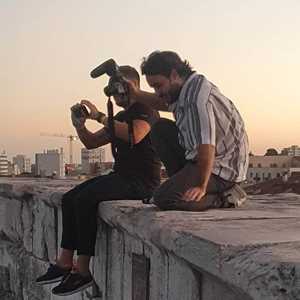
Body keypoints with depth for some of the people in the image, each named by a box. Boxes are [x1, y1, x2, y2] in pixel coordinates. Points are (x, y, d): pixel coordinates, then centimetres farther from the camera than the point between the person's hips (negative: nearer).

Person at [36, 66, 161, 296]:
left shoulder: (146, 110, -6)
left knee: (85, 199, -26)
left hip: (142, 181, -9)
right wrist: (80, 126, 1)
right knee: (69, 199, -2)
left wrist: (100, 117, -24)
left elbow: (135, 135, -29)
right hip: (121, 177, 10)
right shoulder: (120, 117, 22)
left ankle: (83, 270, -21)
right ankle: (65, 264, -5)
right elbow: (92, 143, 21)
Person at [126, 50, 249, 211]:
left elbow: (207, 145, -30)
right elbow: (164, 103, 28)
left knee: (164, 198, -20)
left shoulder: (197, 96, -25)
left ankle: (225, 196, -7)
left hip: (223, 168, -10)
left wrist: (201, 187, -24)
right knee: (161, 129, 10)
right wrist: (135, 94, 14)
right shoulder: (186, 89, 6)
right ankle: (182, 182, 11)